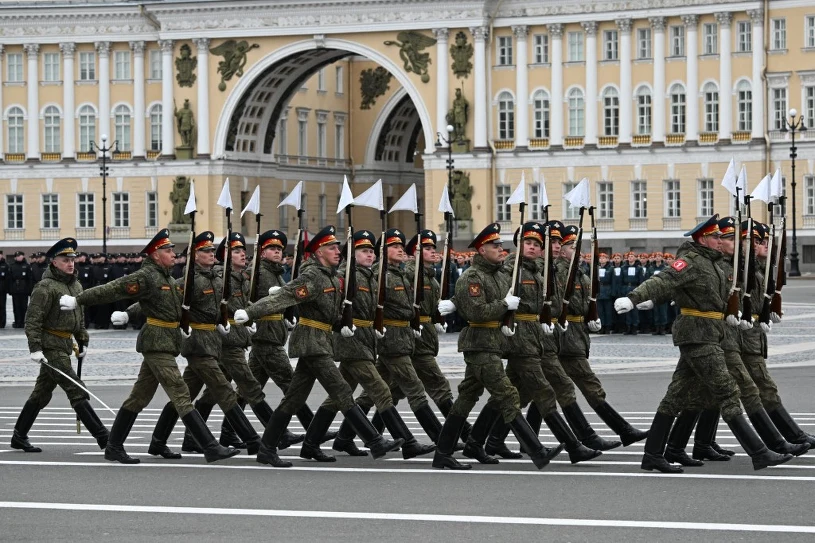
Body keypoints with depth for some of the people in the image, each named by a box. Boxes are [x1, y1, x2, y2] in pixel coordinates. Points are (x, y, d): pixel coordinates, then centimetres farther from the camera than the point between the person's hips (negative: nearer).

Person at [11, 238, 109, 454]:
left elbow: (79, 317, 25)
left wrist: (83, 341, 22)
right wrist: (35, 348, -21)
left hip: (65, 345, 9)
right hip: (51, 346, -9)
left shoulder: (76, 285, 13)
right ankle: (103, 437, -12)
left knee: (42, 393, 14)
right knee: (77, 392, -10)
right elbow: (32, 319, -16)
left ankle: (19, 437, 23)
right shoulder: (46, 287, -13)